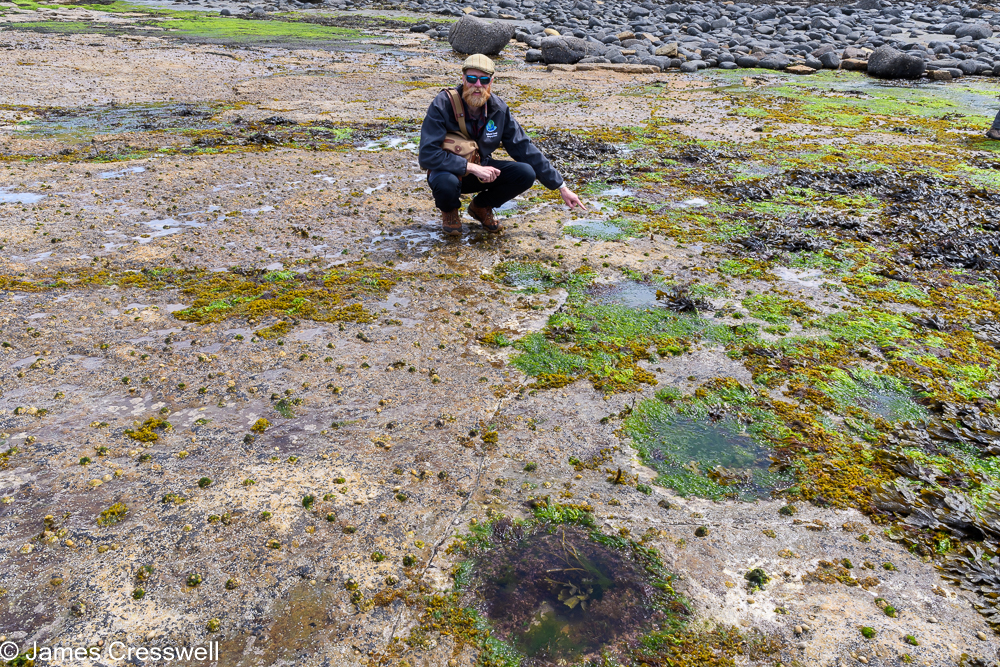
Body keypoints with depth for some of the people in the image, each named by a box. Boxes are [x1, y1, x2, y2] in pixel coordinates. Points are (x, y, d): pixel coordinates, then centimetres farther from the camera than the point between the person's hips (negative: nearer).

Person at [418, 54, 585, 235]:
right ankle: (449, 211, 0)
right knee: (446, 183, -40)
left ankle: (481, 206, 9)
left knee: (526, 174, -19)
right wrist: (473, 167, -32)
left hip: (481, 169, 4)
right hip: (449, 171, -4)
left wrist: (561, 187, -7)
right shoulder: (443, 105, -21)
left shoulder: (498, 109, -9)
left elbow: (524, 148, -5)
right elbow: (427, 154, -28)